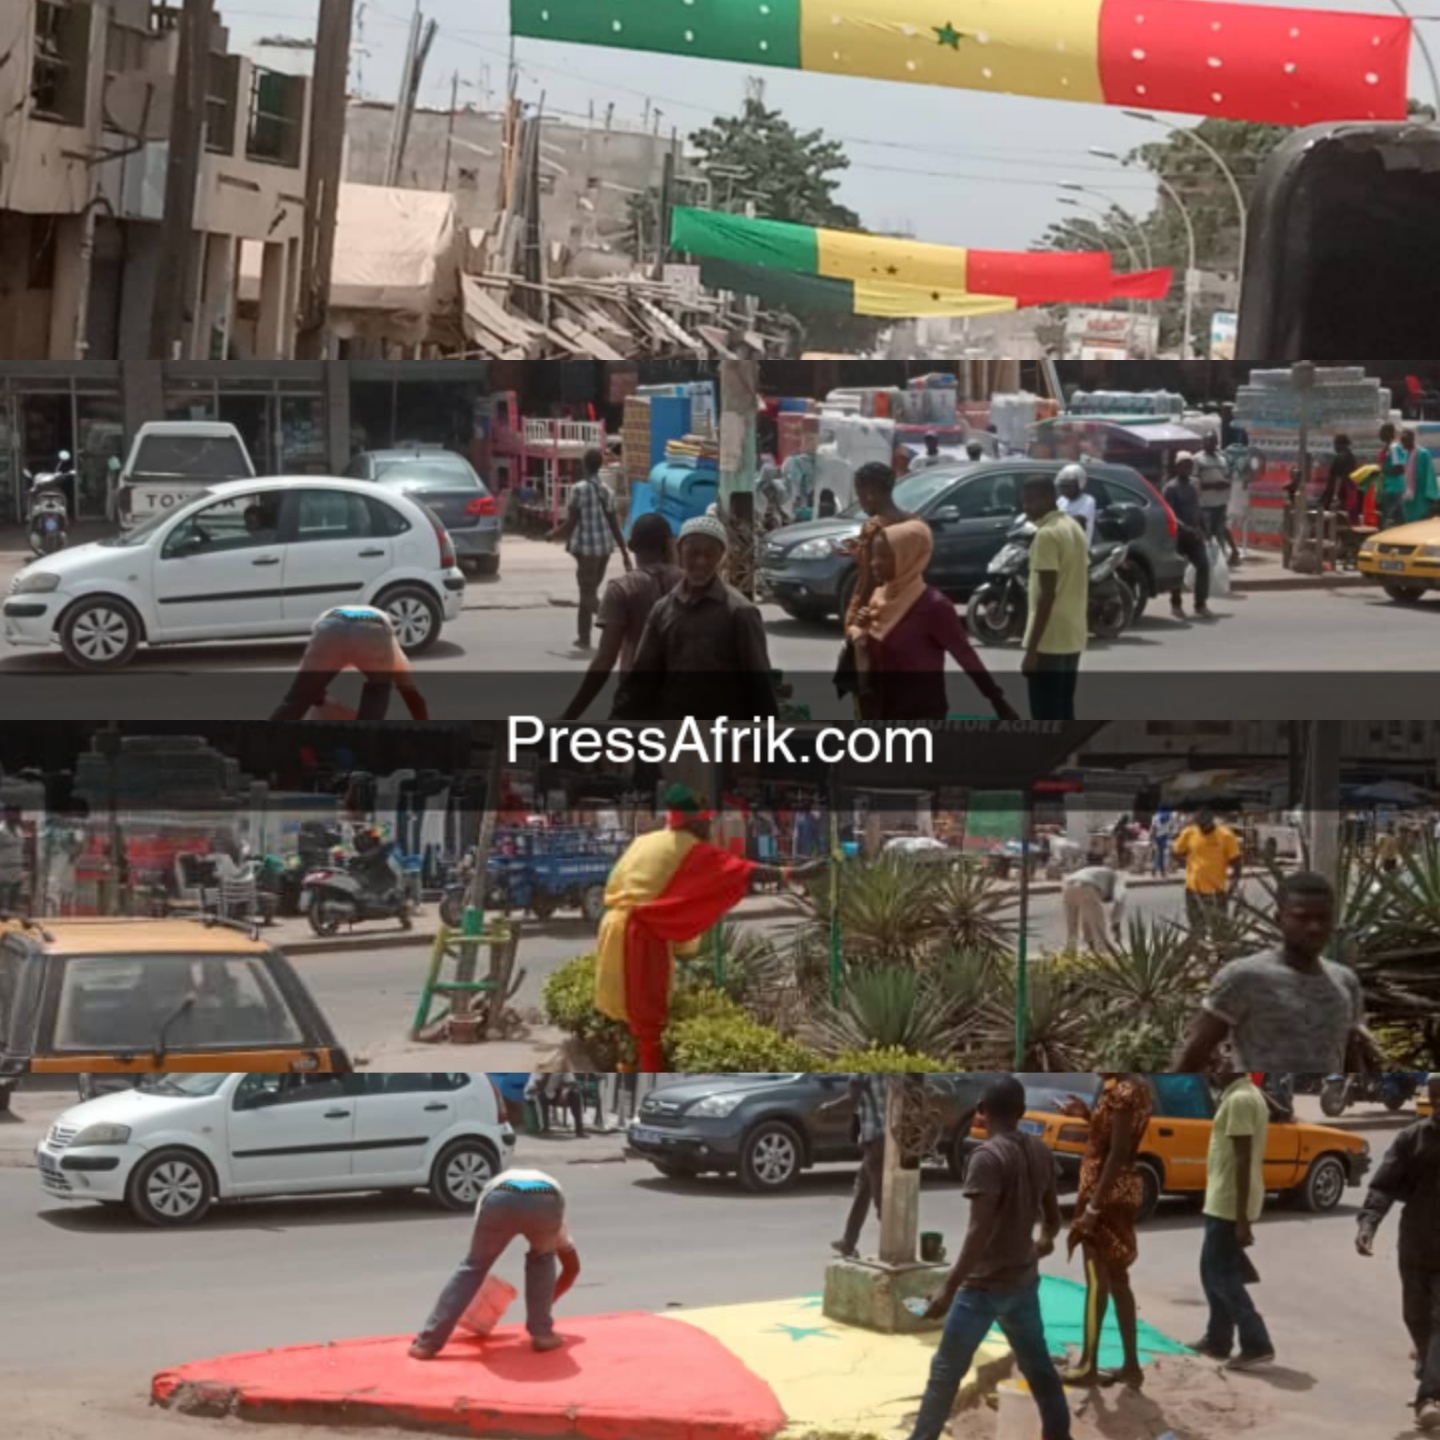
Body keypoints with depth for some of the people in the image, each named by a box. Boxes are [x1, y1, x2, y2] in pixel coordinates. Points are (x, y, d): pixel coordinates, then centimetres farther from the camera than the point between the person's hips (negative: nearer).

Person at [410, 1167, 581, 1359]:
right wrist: (547, 1300, 63)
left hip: (501, 1199, 0)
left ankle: (427, 1343, 17)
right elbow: (572, 1267, 51)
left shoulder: (496, 1185, 46)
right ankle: (542, 1333, 26)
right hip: (547, 1202, 0)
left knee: (473, 1266, 19)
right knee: (542, 1259, 33)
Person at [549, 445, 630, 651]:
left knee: (588, 594, -5)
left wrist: (554, 534, 8)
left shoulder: (580, 489, -12)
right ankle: (584, 637, 22)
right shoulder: (606, 489, 7)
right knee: (589, 592, 18)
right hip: (605, 546, 7)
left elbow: (571, 522, -11)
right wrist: (624, 553, 11)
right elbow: (614, 524, 7)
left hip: (586, 546, -7)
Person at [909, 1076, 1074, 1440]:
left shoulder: (988, 1157, -20)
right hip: (1024, 1281, 7)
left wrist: (949, 1290, -24)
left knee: (946, 1370, 2)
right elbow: (1053, 1218, 14)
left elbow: (979, 1232, -25)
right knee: (1038, 1365, 18)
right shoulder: (1041, 1154, 2)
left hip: (984, 1285, -7)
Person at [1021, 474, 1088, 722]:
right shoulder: (1074, 528, 13)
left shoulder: (1047, 534, -16)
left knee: (1046, 718, -7)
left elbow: (1047, 594, -20)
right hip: (1073, 637, 10)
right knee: (1064, 715, 14)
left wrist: (1031, 648, -19)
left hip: (1050, 640, -10)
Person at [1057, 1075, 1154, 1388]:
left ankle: (1088, 1366, 5)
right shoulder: (1134, 1085, 9)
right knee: (1117, 1280, 13)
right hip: (1122, 1190, 10)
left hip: (1108, 1193, -10)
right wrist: (1088, 1115, 11)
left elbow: (1117, 1153, -22)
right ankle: (1131, 1365, 15)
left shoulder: (1122, 1091, -20)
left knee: (1097, 1280, -2)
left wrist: (1093, 1206, -22)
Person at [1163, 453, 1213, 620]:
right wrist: (1185, 528, -28)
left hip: (1194, 535, 6)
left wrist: (1202, 529, 15)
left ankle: (1201, 605, -1)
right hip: (1178, 535, -6)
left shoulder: (1194, 485, 14)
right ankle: (1176, 605, 15)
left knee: (1203, 565, -6)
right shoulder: (1171, 487, -9)